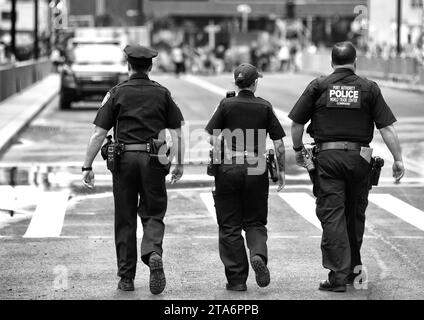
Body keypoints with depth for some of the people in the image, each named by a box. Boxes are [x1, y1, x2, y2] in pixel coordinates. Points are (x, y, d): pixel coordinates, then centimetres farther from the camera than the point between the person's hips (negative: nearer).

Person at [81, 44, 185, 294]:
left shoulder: (117, 93, 2)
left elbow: (99, 134, -2)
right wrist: (180, 164, 13)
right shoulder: (162, 93, 7)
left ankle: (127, 277, 10)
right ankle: (153, 254, -20)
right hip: (153, 161, 0)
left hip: (124, 159, 0)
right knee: (153, 215, 9)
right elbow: (177, 133, 4)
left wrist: (88, 166, 2)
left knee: (125, 220, 8)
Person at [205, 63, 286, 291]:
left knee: (230, 226, 6)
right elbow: (279, 144, 1)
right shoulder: (264, 107, 2)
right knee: (255, 221, 15)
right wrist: (281, 171, 11)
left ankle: (236, 279, 5)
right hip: (256, 170, 1)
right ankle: (258, 255, -15)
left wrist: (222, 158, 7)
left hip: (228, 169, -1)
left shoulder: (226, 105, -1)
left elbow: (211, 138, -7)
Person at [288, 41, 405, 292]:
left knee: (332, 216, -2)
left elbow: (297, 123, 3)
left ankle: (339, 275, -9)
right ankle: (354, 268, 26)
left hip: (327, 156, -1)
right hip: (359, 158, 1)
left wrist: (298, 150, 18)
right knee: (355, 215, 17)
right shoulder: (369, 88, 3)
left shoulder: (319, 86, 1)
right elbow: (387, 127, -3)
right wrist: (398, 159, 1)